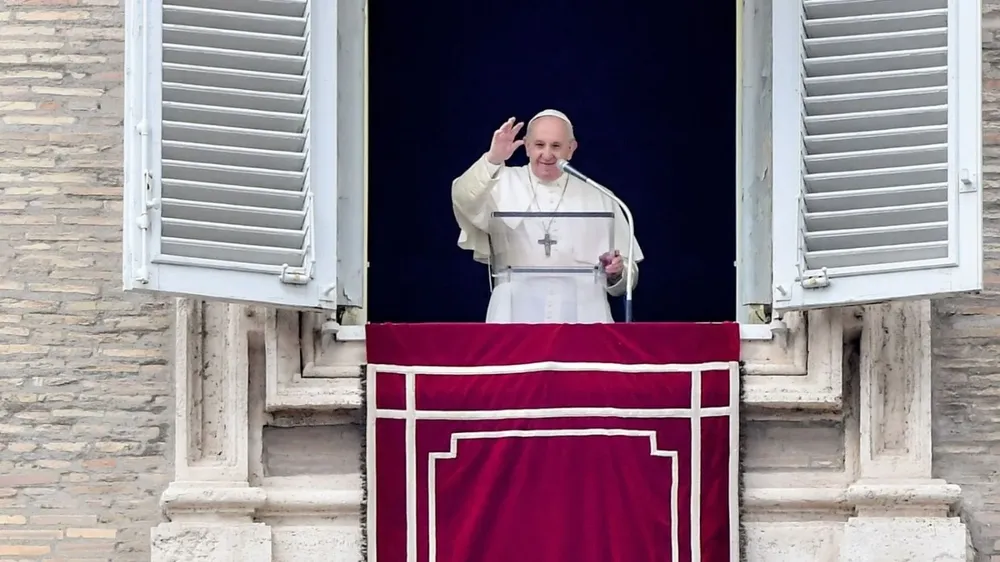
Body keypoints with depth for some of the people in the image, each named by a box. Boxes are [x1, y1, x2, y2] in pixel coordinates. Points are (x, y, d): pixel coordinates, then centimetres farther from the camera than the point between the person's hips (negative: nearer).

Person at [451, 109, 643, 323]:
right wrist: (492, 160, -28)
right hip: (516, 318, -1)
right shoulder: (502, 185, 10)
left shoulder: (599, 199, 16)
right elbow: (464, 201, -12)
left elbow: (628, 277, 16)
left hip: (581, 320, 1)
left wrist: (616, 272, -7)